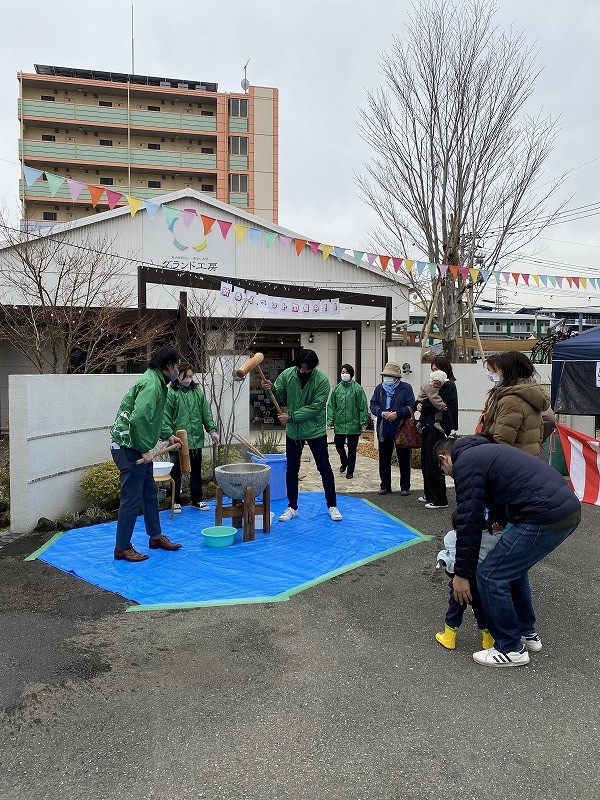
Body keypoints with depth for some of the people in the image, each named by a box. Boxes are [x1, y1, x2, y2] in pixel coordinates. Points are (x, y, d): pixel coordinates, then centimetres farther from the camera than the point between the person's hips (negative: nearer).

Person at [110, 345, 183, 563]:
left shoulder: (156, 382, 13)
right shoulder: (151, 384, -19)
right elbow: (139, 418, -30)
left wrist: (168, 436, 22)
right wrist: (144, 450, -23)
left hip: (139, 449, 11)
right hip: (130, 449, -11)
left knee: (150, 493, 19)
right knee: (132, 499, -2)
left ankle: (156, 536, 33)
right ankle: (122, 548, 10)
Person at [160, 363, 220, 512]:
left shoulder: (198, 392, 8)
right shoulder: (170, 393, -6)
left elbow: (206, 413, 10)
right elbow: (165, 417, -10)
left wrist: (212, 430, 3)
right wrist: (168, 435, -18)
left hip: (196, 440, 5)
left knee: (196, 472, 14)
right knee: (176, 472, 6)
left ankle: (196, 500, 27)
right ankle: (176, 501, 19)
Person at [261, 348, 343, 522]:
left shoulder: (321, 380, -18)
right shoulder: (287, 375, -8)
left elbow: (316, 407, -22)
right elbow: (279, 397, 0)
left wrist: (291, 417, -25)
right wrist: (271, 388, -22)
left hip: (315, 431, -3)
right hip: (293, 431, 3)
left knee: (324, 468, 5)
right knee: (291, 469, 9)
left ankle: (332, 506, 19)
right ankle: (292, 507, 22)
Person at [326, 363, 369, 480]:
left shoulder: (357, 388, -6)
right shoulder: (337, 389, 3)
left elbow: (363, 407, -6)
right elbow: (331, 406, 5)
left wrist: (363, 422, -10)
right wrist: (330, 421, -2)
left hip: (353, 425, -3)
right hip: (339, 424, 3)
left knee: (352, 448, 5)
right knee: (338, 445, 8)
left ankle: (350, 470, 18)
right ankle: (344, 462, 37)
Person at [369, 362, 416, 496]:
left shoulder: (406, 388, -3)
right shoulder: (379, 388, 9)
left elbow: (411, 406, -9)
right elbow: (373, 405, 4)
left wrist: (397, 413, -21)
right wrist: (382, 413, -14)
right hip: (384, 430, 4)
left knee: (404, 460, 5)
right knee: (384, 459, 10)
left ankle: (405, 487, 16)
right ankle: (385, 486, 21)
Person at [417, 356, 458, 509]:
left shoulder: (448, 385, -11)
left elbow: (437, 405, -18)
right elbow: (425, 401, 17)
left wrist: (422, 406, -2)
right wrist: (420, 404, -6)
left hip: (438, 429, -9)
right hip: (429, 427, 9)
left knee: (434, 464, -4)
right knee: (426, 462, 16)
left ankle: (439, 500, 4)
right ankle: (429, 494, 29)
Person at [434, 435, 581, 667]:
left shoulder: (465, 463, -4)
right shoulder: (485, 451, 25)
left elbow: (469, 522, -6)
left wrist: (462, 573, 1)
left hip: (545, 516, -10)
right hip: (570, 508, 10)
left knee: (490, 575, 1)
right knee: (512, 566, 27)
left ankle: (511, 649, 15)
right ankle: (527, 633, 38)